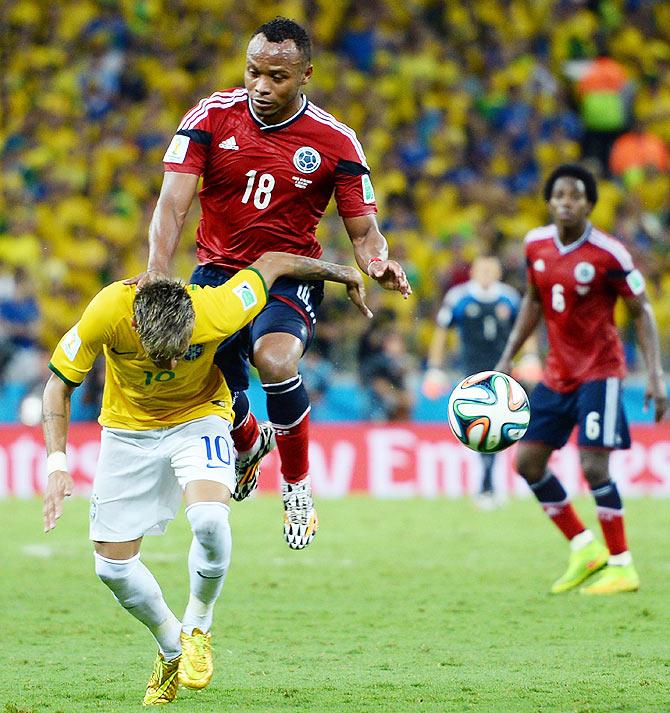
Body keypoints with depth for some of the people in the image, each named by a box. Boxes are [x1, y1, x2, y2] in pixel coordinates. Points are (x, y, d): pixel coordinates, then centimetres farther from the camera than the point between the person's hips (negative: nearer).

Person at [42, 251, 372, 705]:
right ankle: (172, 649, 25)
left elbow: (272, 263, -13)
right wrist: (57, 460, -25)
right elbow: (60, 382, -15)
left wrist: (345, 273, 2)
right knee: (113, 567, -3)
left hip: (198, 418, -2)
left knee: (209, 520, -30)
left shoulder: (216, 313, -33)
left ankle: (197, 629, -2)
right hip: (128, 428, 2)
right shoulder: (107, 314, -32)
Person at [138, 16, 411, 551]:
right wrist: (158, 268, -30)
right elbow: (173, 204, -13)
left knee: (274, 359, -33)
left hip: (291, 277, -2)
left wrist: (377, 264, -25)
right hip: (218, 271, 2)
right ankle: (247, 445, 34)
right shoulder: (212, 117, -6)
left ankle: (298, 484, -8)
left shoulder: (334, 141, -8)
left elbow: (363, 231, -1)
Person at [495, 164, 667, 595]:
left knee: (594, 466, -16)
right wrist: (509, 357, 13)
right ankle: (583, 548, 18)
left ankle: (622, 567, -3)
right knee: (528, 461, 3)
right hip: (558, 373, 7)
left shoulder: (608, 253, -16)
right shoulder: (536, 244, 1)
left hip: (599, 370, -7)